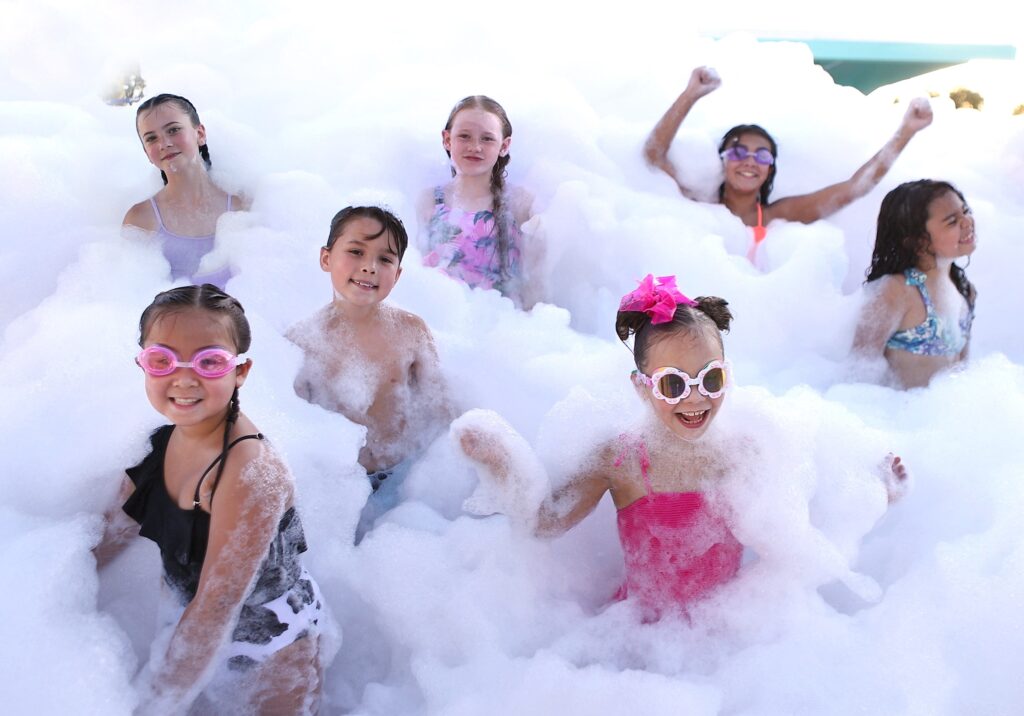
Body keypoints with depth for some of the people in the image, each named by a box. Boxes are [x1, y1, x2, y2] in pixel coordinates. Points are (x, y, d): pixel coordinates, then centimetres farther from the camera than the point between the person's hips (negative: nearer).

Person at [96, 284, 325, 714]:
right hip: (191, 633, 6)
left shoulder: (251, 473, -34)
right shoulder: (161, 439, -10)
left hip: (269, 651, -6)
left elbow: (216, 609, -31)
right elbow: (117, 527, 6)